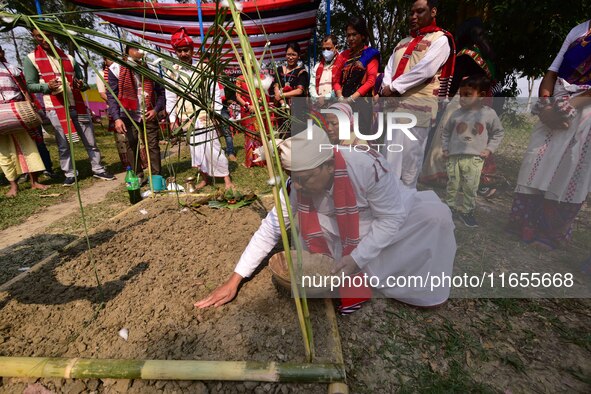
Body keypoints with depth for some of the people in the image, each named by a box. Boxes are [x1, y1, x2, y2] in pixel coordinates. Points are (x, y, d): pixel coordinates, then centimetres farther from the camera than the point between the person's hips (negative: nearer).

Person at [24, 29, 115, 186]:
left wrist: (82, 85, -9)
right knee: (64, 145, 3)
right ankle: (69, 174, 14)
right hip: (55, 109, -3)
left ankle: (98, 169, 16)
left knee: (90, 141, 5)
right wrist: (47, 86, -19)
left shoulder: (68, 58, 13)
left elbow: (82, 82, 16)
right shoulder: (31, 59, 2)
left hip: (77, 106, 3)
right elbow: (30, 86, 1)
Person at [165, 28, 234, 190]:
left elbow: (215, 93, 1)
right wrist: (173, 119, 4)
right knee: (196, 149, 9)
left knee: (212, 148, -5)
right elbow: (170, 98, 7)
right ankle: (205, 177, 25)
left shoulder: (204, 68, 0)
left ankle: (227, 178, 5)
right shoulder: (172, 72, 5)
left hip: (205, 116, -2)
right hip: (186, 119, 3)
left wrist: (216, 113, -6)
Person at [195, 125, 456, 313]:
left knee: (435, 215, -27)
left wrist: (357, 258, -31)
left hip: (395, 218, -3)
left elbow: (392, 217, -24)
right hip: (348, 235, 3)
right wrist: (235, 279, -18)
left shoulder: (367, 167, -36)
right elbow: (270, 229, -17)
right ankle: (354, 280, -2)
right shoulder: (298, 183, -23)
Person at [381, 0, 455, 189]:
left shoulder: (441, 39, 3)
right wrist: (386, 90, -7)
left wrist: (394, 88, -11)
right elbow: (389, 69, 13)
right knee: (390, 158, 7)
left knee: (409, 157, -6)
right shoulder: (403, 43, 24)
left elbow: (424, 69, -13)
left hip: (417, 107, -6)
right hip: (393, 105, 7)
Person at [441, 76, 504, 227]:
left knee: (470, 188, 2)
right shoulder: (457, 114, 2)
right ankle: (450, 208, 21)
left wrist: (489, 149, 1)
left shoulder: (489, 113, 0)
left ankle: (466, 211, 17)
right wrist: (445, 149, 7)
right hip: (454, 156, 1)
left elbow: (499, 132, 11)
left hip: (475, 158, -1)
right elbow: (446, 132, 14)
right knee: (452, 186, 6)